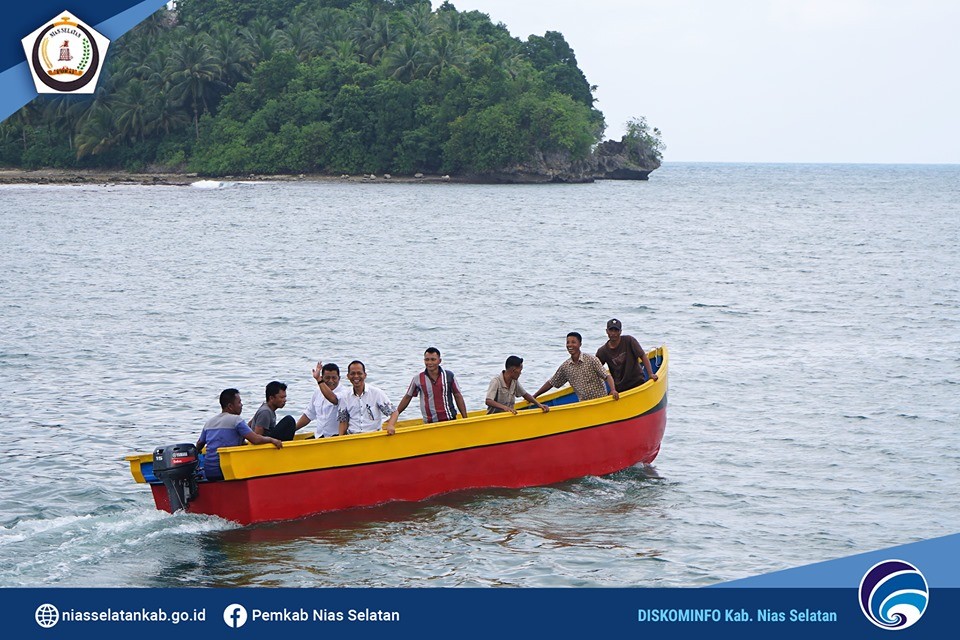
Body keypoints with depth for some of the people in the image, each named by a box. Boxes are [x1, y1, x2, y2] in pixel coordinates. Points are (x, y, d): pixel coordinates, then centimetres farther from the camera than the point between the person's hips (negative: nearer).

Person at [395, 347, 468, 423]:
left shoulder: (448, 376, 2)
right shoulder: (418, 379, 2)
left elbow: (458, 397, 7)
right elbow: (407, 397, 12)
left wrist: (465, 419, 3)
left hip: (449, 419, 0)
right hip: (429, 423, 0)